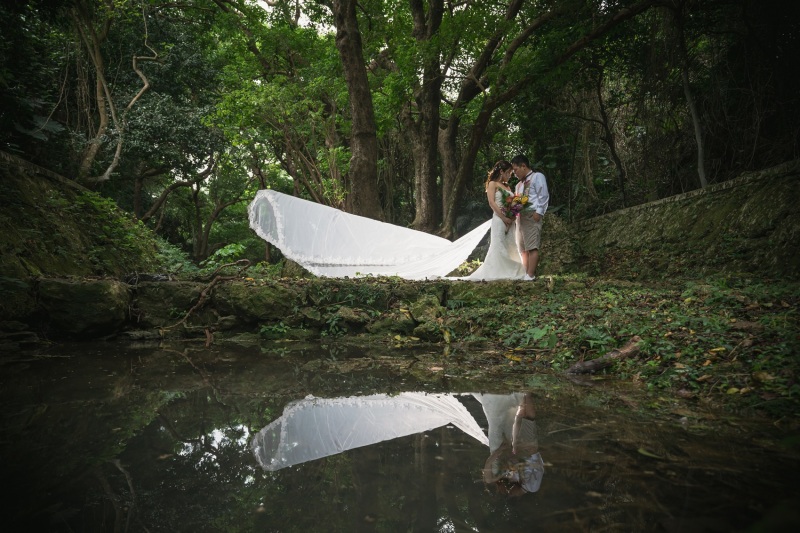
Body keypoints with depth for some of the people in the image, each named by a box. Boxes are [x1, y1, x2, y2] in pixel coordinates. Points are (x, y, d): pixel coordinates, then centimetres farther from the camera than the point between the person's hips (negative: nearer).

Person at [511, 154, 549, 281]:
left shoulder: (537, 177, 3)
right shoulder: (519, 184, 27)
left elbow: (543, 196, -8)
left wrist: (539, 212, -17)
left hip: (532, 215, -9)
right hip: (520, 216, 9)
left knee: (532, 247, -13)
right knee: (522, 248, 6)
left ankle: (530, 275, -18)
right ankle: (525, 274, 9)